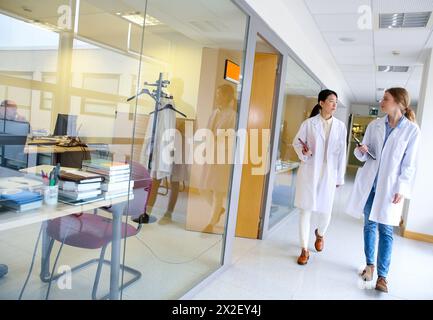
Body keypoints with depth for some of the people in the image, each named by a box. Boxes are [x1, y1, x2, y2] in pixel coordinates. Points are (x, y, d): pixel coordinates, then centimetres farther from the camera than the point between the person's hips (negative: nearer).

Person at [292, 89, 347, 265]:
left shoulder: (340, 126, 2)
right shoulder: (308, 123, -3)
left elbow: (341, 153, 4)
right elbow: (296, 142, 6)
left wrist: (339, 177, 5)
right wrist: (303, 152, -16)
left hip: (328, 173, 1)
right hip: (309, 171, -1)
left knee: (325, 211, 6)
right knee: (306, 210, 3)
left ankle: (320, 234, 41)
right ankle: (304, 249, 17)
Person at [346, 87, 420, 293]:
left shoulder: (411, 129, -5)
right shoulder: (374, 125, 4)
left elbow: (409, 164, -4)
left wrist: (401, 189, -9)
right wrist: (361, 151, -13)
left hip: (390, 186, -3)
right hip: (369, 182, 4)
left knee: (385, 230, 0)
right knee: (369, 225, 12)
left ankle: (382, 275, 9)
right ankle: (369, 264, 28)